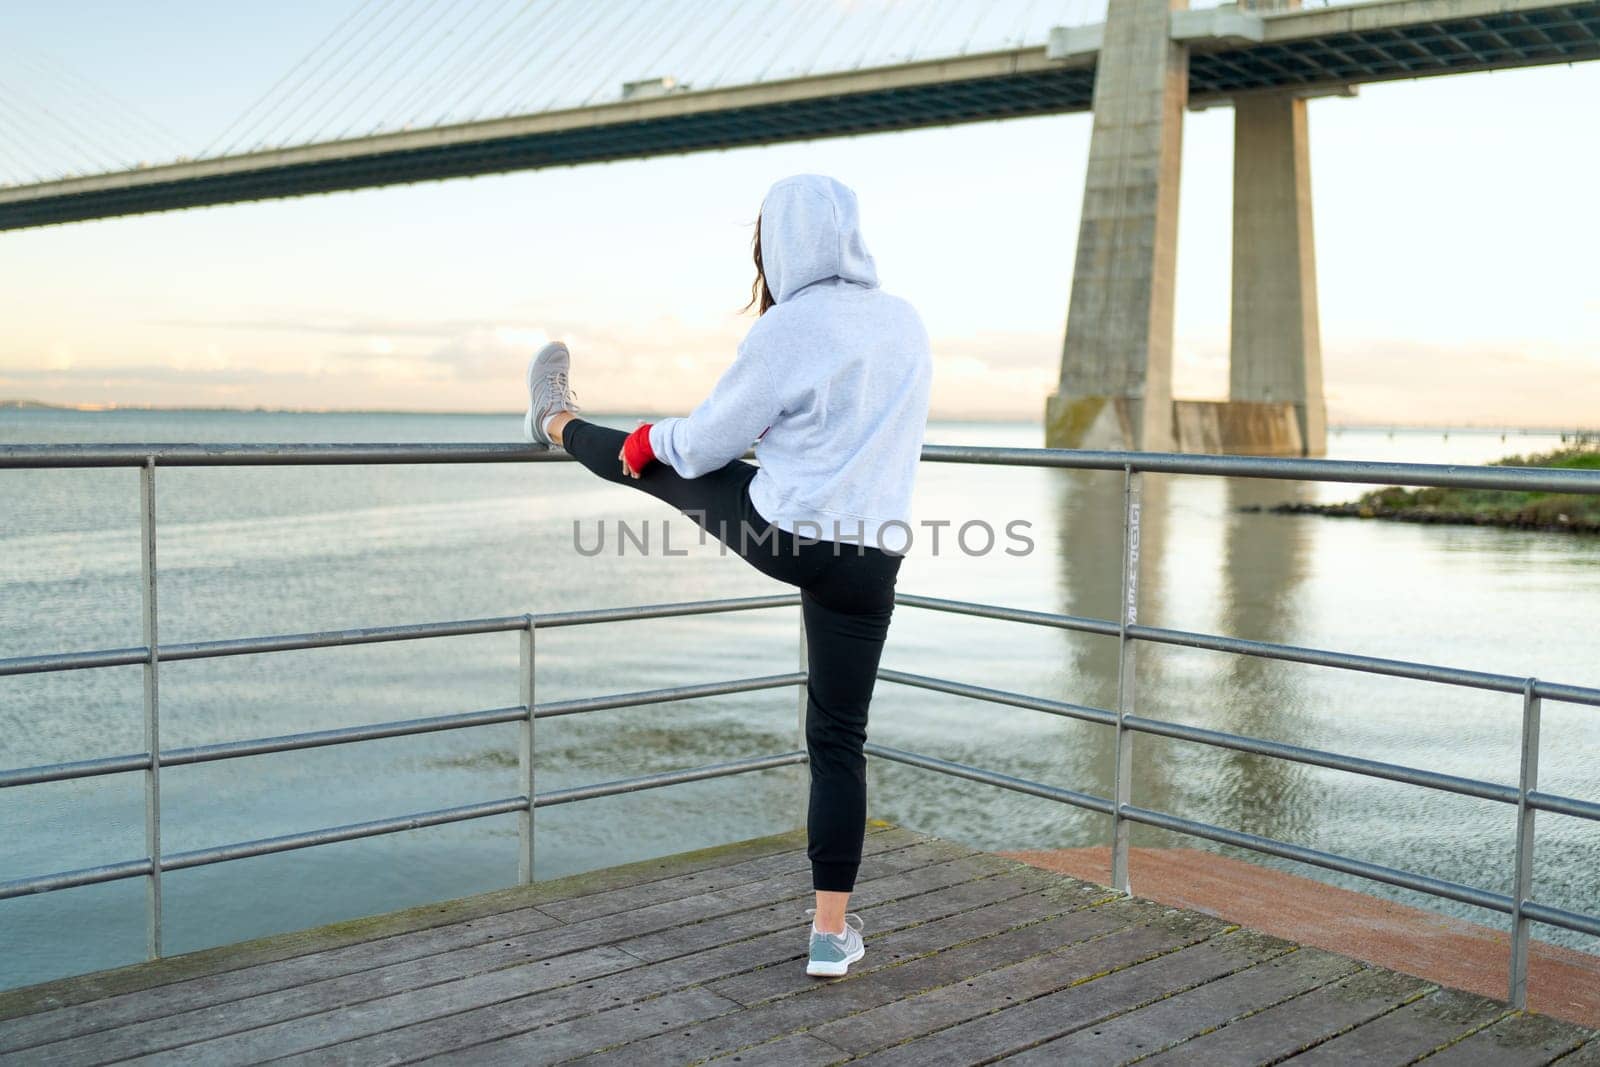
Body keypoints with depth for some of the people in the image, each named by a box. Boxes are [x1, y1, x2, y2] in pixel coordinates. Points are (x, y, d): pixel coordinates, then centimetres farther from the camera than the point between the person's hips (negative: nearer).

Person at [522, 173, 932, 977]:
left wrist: (650, 439, 18)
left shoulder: (783, 333, -13)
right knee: (839, 740, 10)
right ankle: (831, 932, 14)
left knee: (661, 460, 23)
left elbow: (707, 441, -3)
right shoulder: (906, 323, 6)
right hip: (867, 561, 4)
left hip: (778, 532, -4)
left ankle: (558, 426, 53)